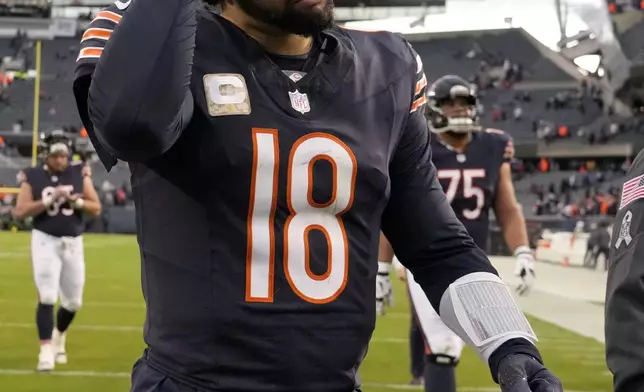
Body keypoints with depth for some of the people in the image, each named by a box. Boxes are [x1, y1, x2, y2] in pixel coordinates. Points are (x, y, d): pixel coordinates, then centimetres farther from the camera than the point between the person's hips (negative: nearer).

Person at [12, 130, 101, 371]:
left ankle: (58, 337, 38)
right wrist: (50, 199, -21)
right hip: (45, 241, -3)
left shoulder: (80, 174, 1)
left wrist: (74, 200, -18)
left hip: (73, 243, 3)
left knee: (73, 302, 10)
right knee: (47, 297, -13)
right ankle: (46, 351, -7)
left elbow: (96, 208, 0)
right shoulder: (32, 177, -4)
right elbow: (19, 212, -12)